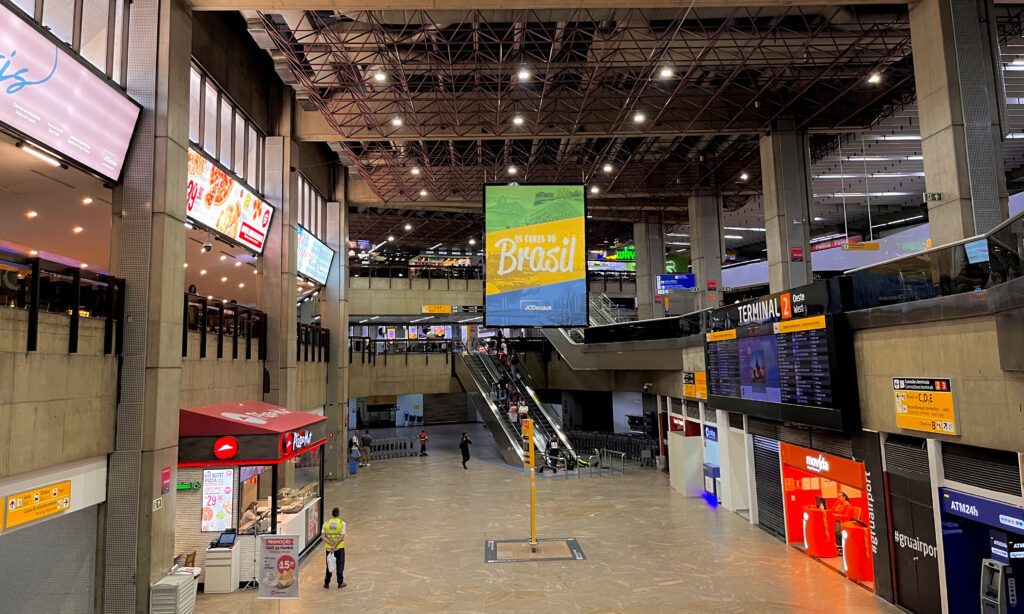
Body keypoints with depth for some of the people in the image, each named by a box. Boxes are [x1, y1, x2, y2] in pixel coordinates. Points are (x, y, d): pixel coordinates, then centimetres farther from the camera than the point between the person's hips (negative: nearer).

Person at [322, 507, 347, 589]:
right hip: (340, 548, -3)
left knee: (329, 565, 14)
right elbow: (342, 537, -15)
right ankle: (340, 583, 12)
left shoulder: (326, 523, 2)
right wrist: (335, 546, -15)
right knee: (340, 566, 8)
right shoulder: (342, 523, -7)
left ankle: (327, 583, 19)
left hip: (329, 548, 3)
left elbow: (324, 537, -6)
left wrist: (331, 544, -13)